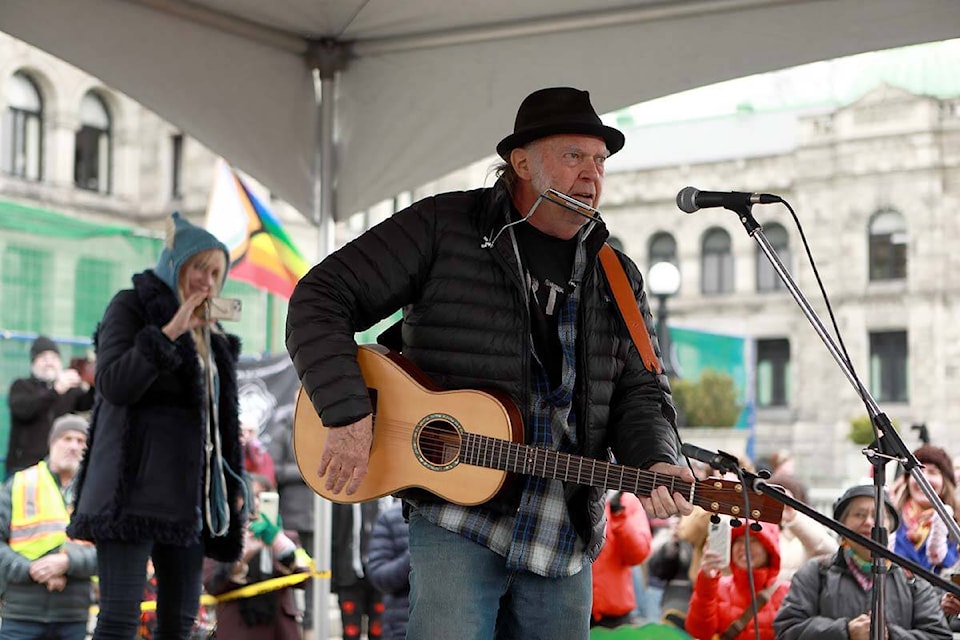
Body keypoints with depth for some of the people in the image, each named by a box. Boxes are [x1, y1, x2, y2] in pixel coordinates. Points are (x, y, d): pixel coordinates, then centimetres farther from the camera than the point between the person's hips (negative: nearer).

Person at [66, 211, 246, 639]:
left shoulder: (211, 337, 19)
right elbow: (112, 384, -12)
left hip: (187, 494, 7)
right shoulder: (131, 307, 2)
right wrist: (169, 331, -17)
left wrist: (232, 485, 12)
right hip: (135, 488, -7)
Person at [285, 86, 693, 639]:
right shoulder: (445, 227, -3)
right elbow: (322, 298, -4)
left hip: (566, 536, 5)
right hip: (456, 518, -5)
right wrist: (347, 415, -16)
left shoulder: (618, 281, 11)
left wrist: (655, 464, -15)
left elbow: (642, 393, 8)